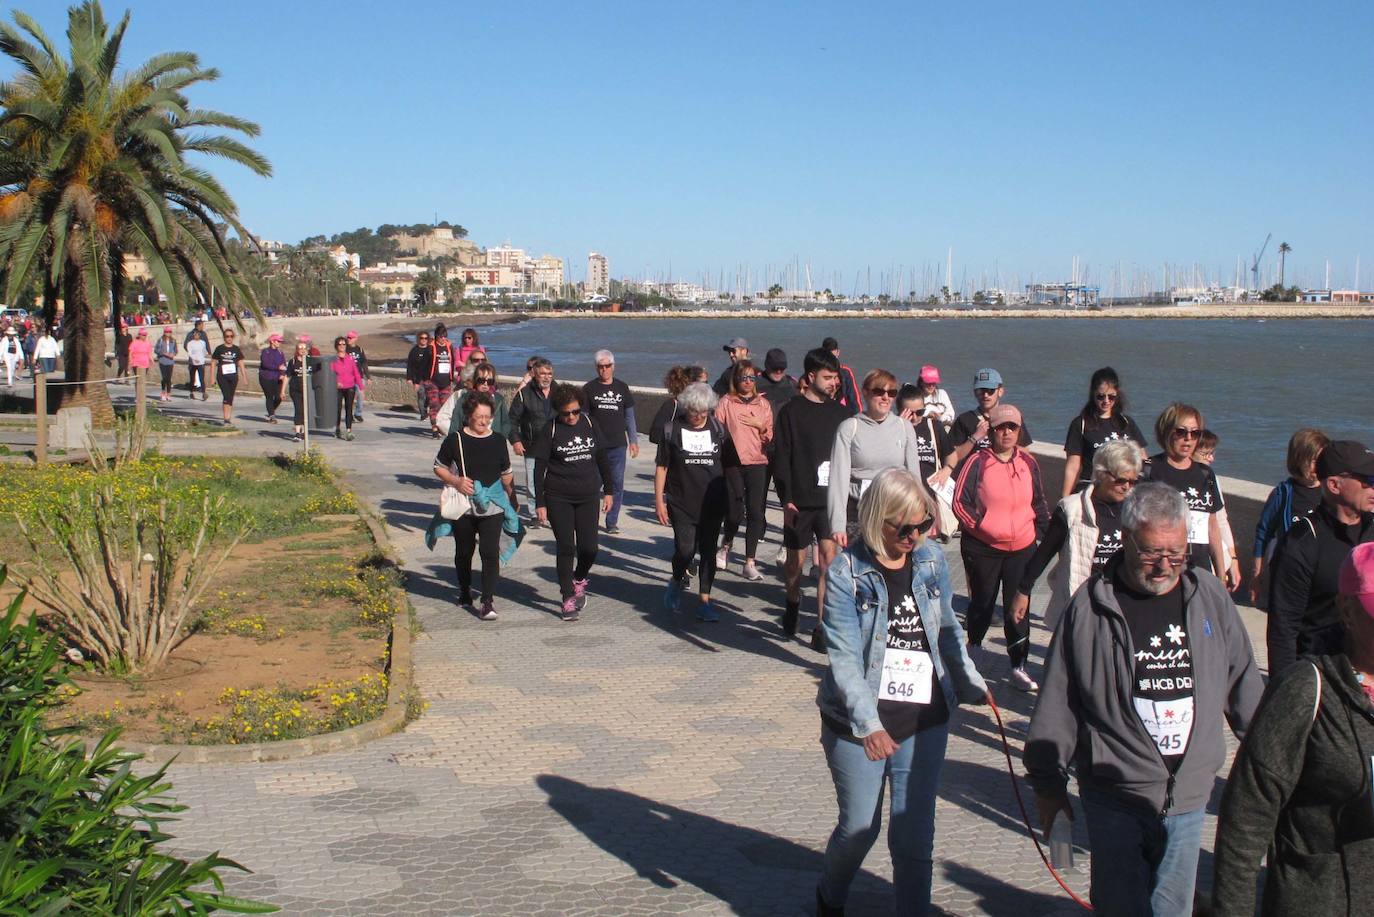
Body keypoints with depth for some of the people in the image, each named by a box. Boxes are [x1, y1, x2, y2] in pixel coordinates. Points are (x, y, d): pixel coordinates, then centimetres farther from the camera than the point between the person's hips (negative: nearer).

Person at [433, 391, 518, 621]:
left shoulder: (498, 441, 5)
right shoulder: (455, 440, -4)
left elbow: (506, 474, 16)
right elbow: (438, 467, 4)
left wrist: (513, 500, 22)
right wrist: (456, 481, -13)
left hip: (492, 507, 1)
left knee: (490, 551, -10)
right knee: (464, 551, 14)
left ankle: (488, 600, -9)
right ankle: (464, 590, 37)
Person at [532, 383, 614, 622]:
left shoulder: (589, 425, 3)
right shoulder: (550, 431, -6)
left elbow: (602, 459, 12)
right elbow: (539, 469, -4)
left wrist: (609, 490, 11)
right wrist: (540, 503, -8)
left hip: (588, 497, 3)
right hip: (559, 499, -2)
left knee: (588, 548, -2)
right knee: (566, 548, -3)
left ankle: (579, 580, 28)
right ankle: (568, 598, 7)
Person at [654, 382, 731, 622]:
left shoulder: (719, 429, 4)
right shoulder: (672, 429, -2)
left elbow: (729, 466, 11)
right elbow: (661, 467, 1)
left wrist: (732, 499, 9)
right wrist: (659, 500, -3)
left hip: (712, 503, 2)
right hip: (681, 503, -2)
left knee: (708, 551, 5)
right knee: (685, 550, -9)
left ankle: (705, 600, 14)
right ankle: (677, 582, 22)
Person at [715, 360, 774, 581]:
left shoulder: (763, 404, 9)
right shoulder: (725, 403, 2)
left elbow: (770, 437, 10)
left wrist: (760, 426, -8)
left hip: (757, 463, 2)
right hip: (733, 463, -2)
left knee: (755, 513, -4)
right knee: (734, 511, 0)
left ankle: (750, 563, 5)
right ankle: (726, 545, 32)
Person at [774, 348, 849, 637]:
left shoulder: (841, 412, 7)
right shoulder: (791, 412, -3)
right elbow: (781, 459, -5)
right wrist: (786, 499, -10)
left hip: (831, 499, 2)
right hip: (800, 500, -2)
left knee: (829, 558, -8)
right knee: (796, 559, 11)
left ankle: (822, 624, -5)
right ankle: (793, 603, 39)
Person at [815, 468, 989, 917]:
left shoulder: (932, 561, 0)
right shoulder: (847, 572, -13)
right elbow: (843, 657, -19)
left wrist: (970, 684, 14)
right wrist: (868, 723, -29)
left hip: (925, 722, 3)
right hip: (858, 725, -3)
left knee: (915, 834, 3)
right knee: (860, 827, 9)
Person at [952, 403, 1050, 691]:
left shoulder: (1028, 462, 6)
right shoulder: (978, 462, -7)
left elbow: (1039, 502, 16)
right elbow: (960, 502, -8)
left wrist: (1044, 530, 8)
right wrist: (980, 525, -12)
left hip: (1022, 548, 3)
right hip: (983, 548, -3)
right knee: (982, 603, 11)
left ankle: (1019, 667, 10)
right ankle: (970, 652, 33)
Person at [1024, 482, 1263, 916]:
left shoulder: (1210, 597, 2)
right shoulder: (1090, 607, -8)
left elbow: (1243, 686, 13)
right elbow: (1056, 703, -2)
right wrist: (1048, 783, 3)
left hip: (1188, 797, 3)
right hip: (1115, 798, -3)